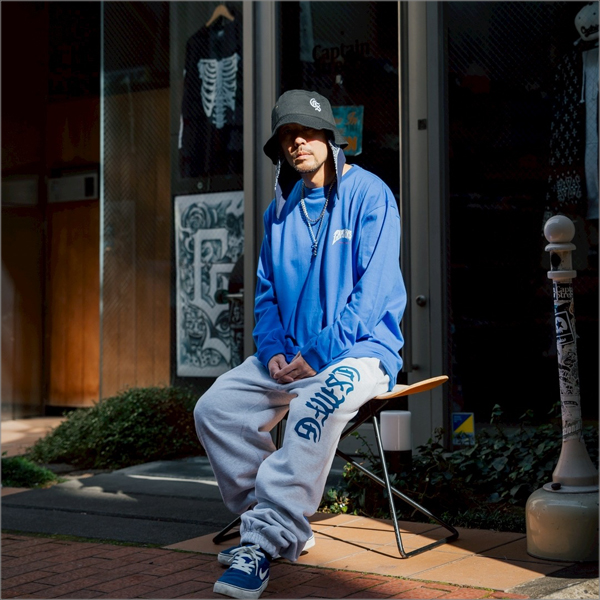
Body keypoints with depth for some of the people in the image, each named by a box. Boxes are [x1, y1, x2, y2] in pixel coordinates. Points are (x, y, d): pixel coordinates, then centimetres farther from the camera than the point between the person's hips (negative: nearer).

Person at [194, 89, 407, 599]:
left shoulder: (370, 196, -7)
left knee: (315, 408, -37)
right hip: (291, 353, 7)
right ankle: (282, 527, -4)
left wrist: (316, 355, -20)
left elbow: (372, 293, -15)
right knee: (215, 408, -12)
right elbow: (267, 293, 17)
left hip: (359, 350, -7)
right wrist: (273, 350, -3)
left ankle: (265, 539, -31)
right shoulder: (281, 210, 13)